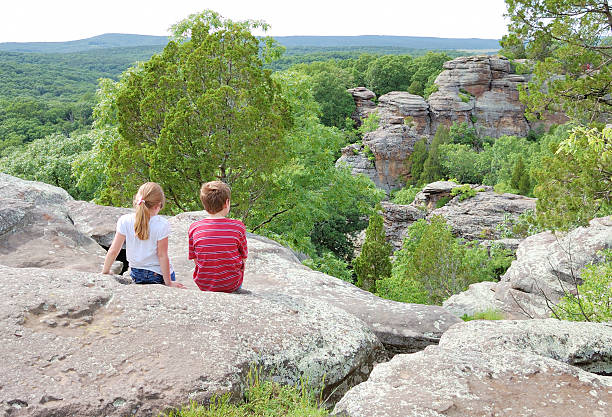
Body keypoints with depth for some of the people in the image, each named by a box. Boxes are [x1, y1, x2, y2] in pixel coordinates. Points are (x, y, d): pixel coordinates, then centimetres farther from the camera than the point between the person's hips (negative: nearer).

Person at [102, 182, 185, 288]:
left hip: (136, 275, 4)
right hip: (159, 275, -3)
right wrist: (168, 282, -6)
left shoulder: (124, 221, -9)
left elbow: (113, 251, -5)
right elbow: (162, 256, -14)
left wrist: (105, 272, 9)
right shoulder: (161, 224, -18)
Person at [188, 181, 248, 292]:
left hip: (203, 285, 2)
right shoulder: (238, 227, -17)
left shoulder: (194, 228, -13)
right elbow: (243, 259, -6)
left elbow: (196, 261, -2)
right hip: (232, 285, -2)